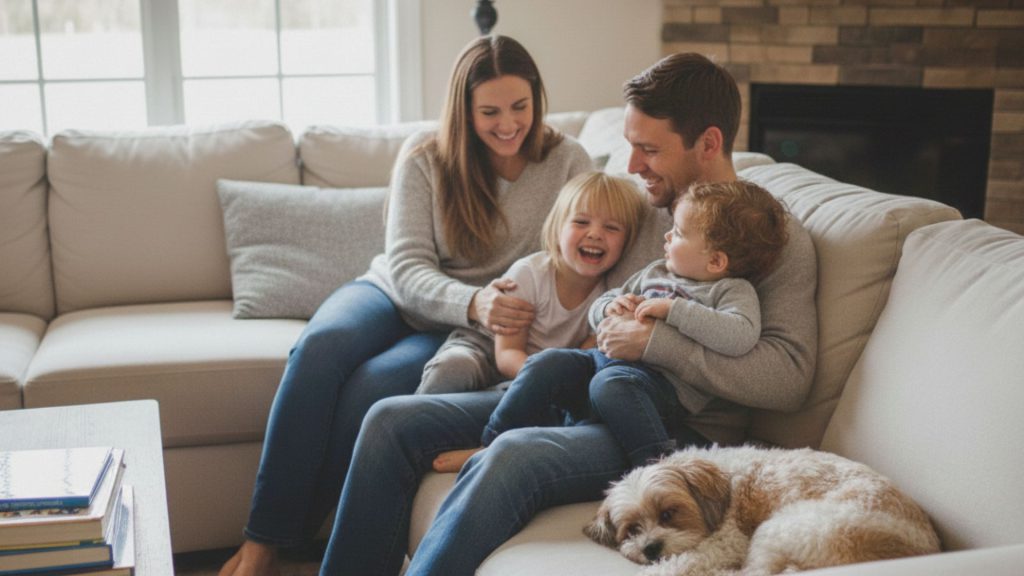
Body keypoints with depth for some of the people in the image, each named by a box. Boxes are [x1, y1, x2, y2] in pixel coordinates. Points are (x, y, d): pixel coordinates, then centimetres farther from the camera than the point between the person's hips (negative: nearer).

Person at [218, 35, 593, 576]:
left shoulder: (567, 162, -5)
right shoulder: (426, 155, -5)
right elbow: (406, 266, -13)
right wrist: (474, 303, -34)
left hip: (466, 331, -1)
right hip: (393, 294, 2)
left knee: (373, 384, -32)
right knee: (321, 344, -32)